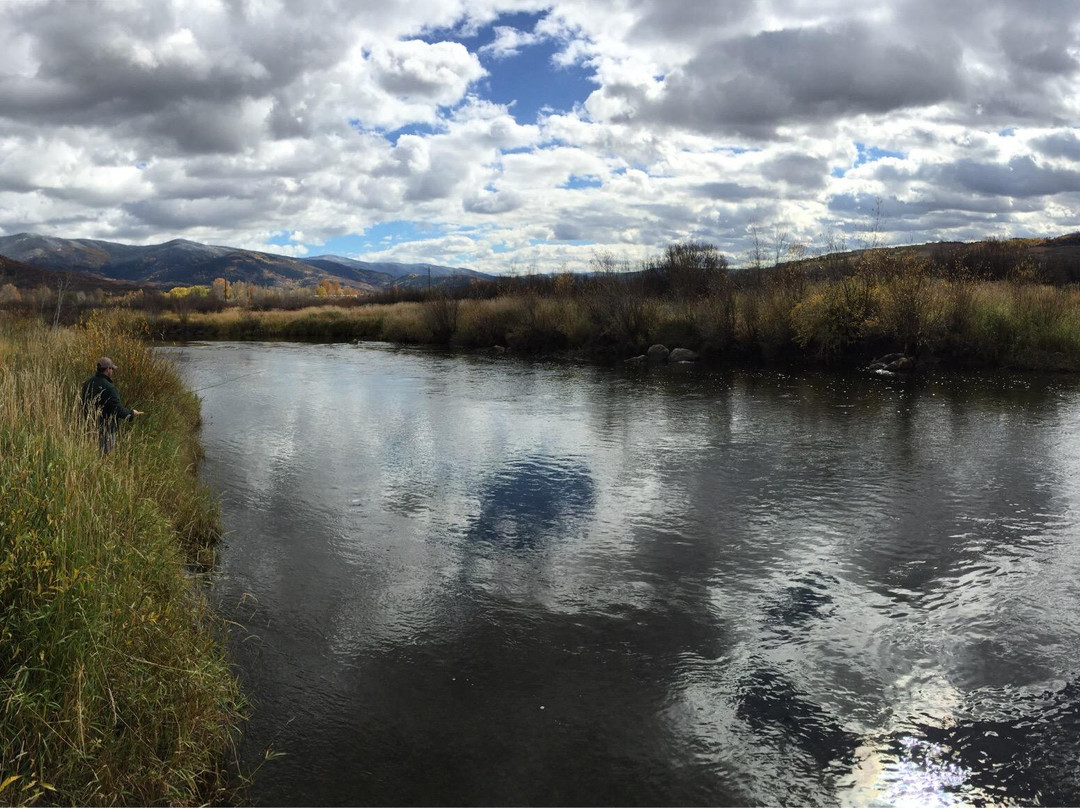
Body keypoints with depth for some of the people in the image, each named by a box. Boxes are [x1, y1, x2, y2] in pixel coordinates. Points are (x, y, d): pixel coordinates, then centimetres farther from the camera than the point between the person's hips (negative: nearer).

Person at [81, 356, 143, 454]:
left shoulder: (87, 384, 4)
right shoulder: (109, 388, -23)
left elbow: (85, 405, 14)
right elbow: (117, 409, -22)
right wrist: (131, 413, -7)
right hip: (106, 428, -8)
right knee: (105, 454, 1)